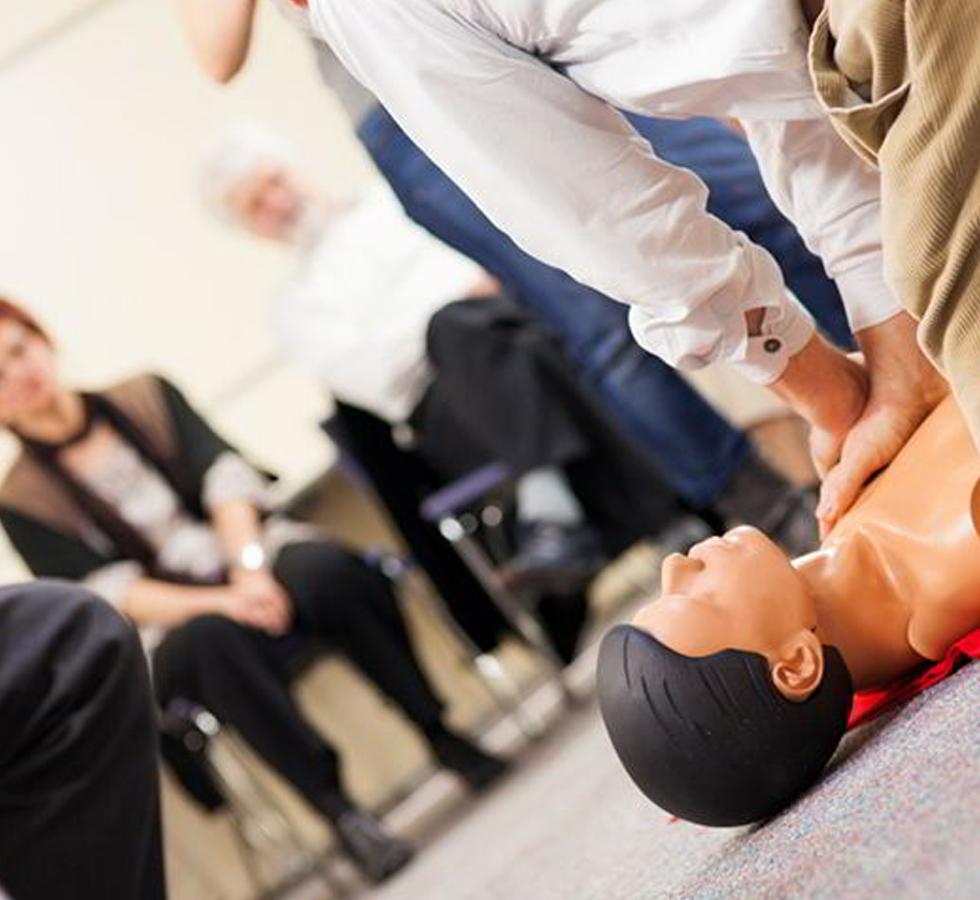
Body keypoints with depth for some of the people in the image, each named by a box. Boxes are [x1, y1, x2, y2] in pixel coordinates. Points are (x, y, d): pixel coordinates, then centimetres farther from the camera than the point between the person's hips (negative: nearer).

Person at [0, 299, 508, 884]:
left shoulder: (146, 396, 11)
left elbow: (225, 477, -2)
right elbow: (108, 592, -8)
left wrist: (249, 568, -21)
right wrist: (219, 601, -24)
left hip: (258, 560, 2)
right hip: (182, 619, -2)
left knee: (325, 567, -31)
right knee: (213, 637, -37)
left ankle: (441, 735, -19)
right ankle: (336, 808, -31)